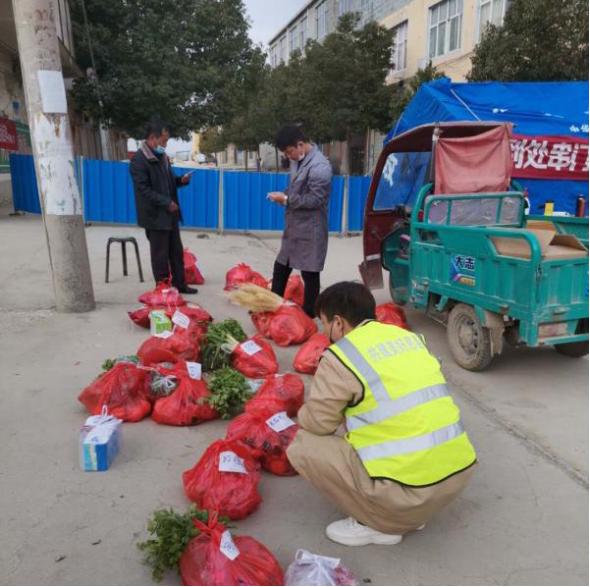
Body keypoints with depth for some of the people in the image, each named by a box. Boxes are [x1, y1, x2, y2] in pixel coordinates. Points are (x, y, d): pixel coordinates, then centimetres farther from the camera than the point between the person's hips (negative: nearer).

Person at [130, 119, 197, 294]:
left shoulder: (162, 156, 13)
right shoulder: (139, 160, -14)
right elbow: (143, 189, -20)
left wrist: (181, 180, 2)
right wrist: (166, 202, -22)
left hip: (170, 213, 8)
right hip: (155, 216, -8)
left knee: (177, 252, 14)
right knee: (160, 255, 1)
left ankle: (180, 285, 24)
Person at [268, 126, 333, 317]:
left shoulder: (319, 166, -20)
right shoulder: (298, 160, 9)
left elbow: (315, 200, -22)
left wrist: (286, 199, -18)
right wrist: (284, 196, 2)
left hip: (310, 231, -9)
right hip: (294, 228, 9)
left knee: (309, 275, 2)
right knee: (280, 269, 16)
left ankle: (308, 316, 14)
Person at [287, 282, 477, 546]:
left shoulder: (342, 355, -9)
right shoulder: (408, 336, 12)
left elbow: (318, 423, -2)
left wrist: (304, 414, 21)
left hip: (409, 489, -7)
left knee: (303, 446, 2)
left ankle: (378, 524, 6)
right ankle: (411, 514, 22)